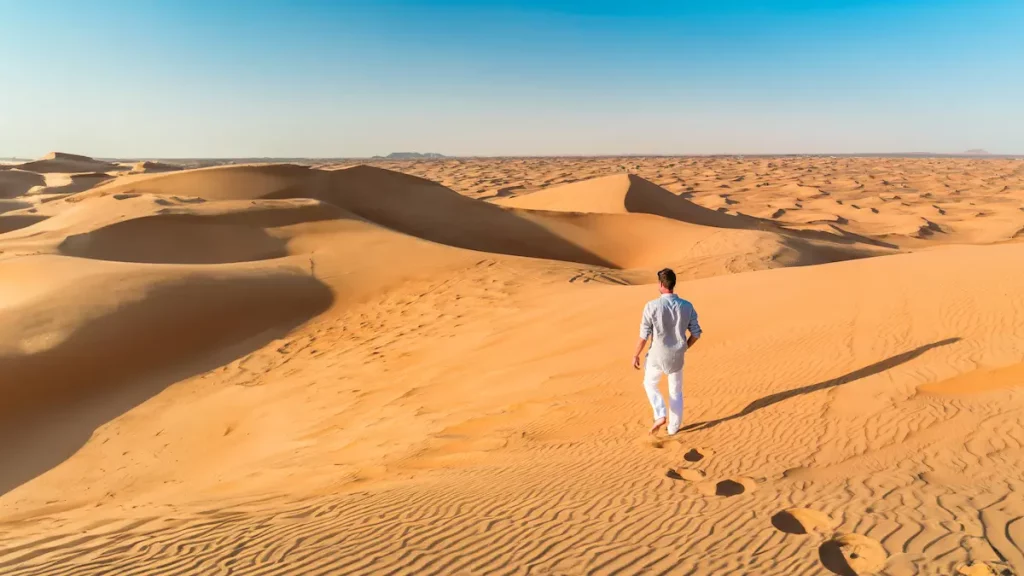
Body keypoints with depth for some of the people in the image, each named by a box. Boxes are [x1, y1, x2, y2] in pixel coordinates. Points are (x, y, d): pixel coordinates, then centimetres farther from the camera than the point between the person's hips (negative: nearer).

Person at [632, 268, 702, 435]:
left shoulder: (652, 306, -19)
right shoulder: (687, 306, -8)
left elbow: (644, 335, -16)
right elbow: (696, 333, -1)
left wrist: (635, 355, -1)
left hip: (657, 356, -3)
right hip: (676, 357, 3)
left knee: (650, 384, 24)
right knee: (676, 392, 21)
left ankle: (660, 415, 6)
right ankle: (673, 428, 27)